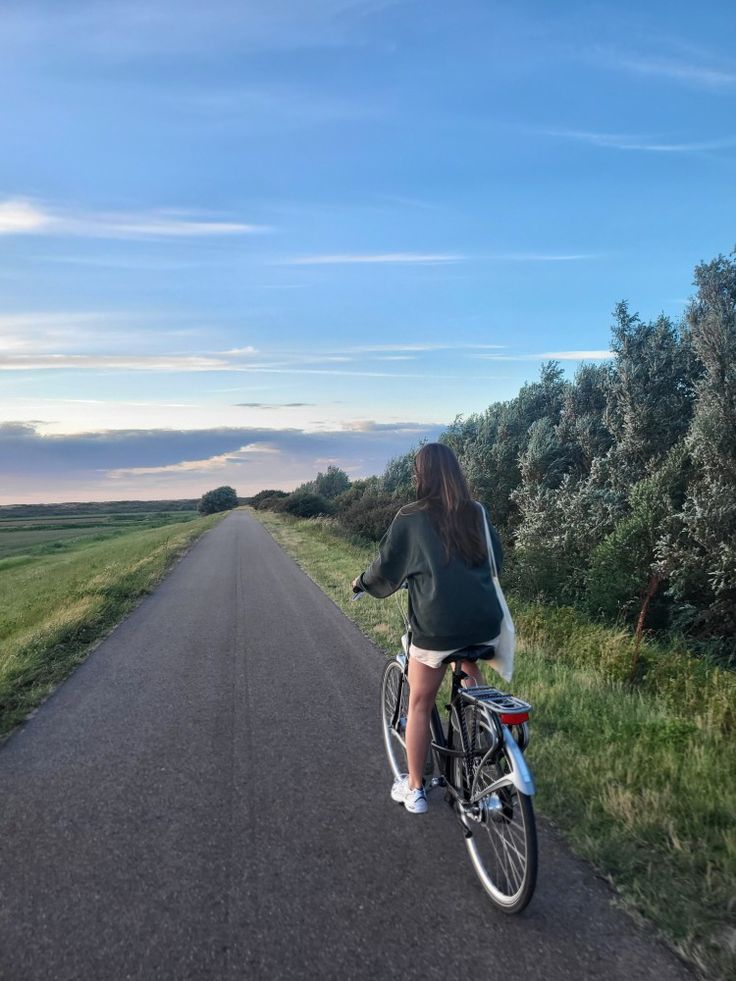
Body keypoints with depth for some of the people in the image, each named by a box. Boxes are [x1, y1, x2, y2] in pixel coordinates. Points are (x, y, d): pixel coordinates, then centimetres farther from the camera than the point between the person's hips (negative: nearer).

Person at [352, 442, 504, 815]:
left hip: (437, 627, -4)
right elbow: (496, 559, 18)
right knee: (471, 673, 35)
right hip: (484, 622, 5)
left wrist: (362, 582, 22)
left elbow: (386, 567, 1)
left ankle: (414, 789, 27)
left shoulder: (411, 518, -7)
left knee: (419, 705, 14)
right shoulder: (476, 512, 5)